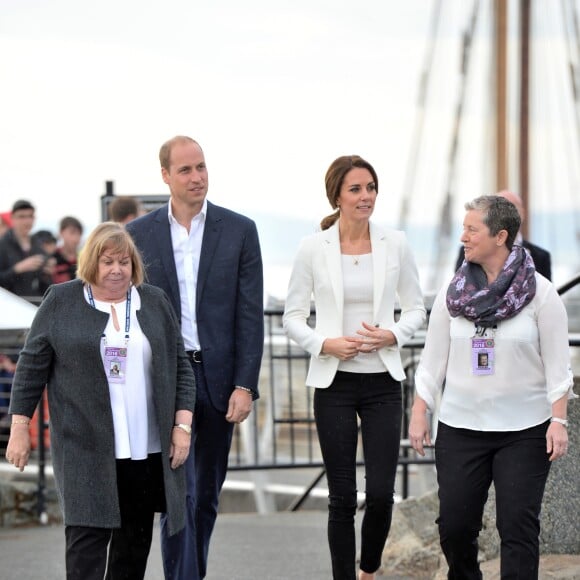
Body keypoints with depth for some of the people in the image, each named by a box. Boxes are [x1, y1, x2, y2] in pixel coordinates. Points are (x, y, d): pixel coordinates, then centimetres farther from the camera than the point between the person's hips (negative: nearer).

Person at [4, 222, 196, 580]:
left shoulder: (155, 302, 8)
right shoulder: (61, 301, 1)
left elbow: (180, 367, 9)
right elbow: (32, 366, 3)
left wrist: (182, 425, 0)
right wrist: (20, 427, -1)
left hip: (146, 447, 3)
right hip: (86, 447, -3)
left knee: (136, 538, 7)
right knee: (87, 536, -9)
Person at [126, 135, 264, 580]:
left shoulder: (239, 230, 1)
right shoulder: (140, 234, 2)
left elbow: (250, 315, -1)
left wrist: (245, 385, -8)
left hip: (218, 377, 1)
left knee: (207, 493, 11)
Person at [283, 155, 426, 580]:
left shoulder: (395, 244, 1)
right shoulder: (314, 248, -3)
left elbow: (416, 309, 9)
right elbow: (293, 316, 3)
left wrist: (392, 335, -10)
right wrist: (324, 343, -14)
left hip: (383, 381, 1)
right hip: (335, 382, -1)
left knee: (382, 493, -2)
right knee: (342, 497, 2)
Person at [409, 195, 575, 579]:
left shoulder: (540, 293, -5)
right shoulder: (452, 293, 4)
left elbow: (557, 364, -5)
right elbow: (433, 360, 9)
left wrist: (558, 421, -11)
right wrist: (419, 413, 3)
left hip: (524, 431, -3)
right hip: (460, 428, 3)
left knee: (518, 526, -7)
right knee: (455, 525, 3)